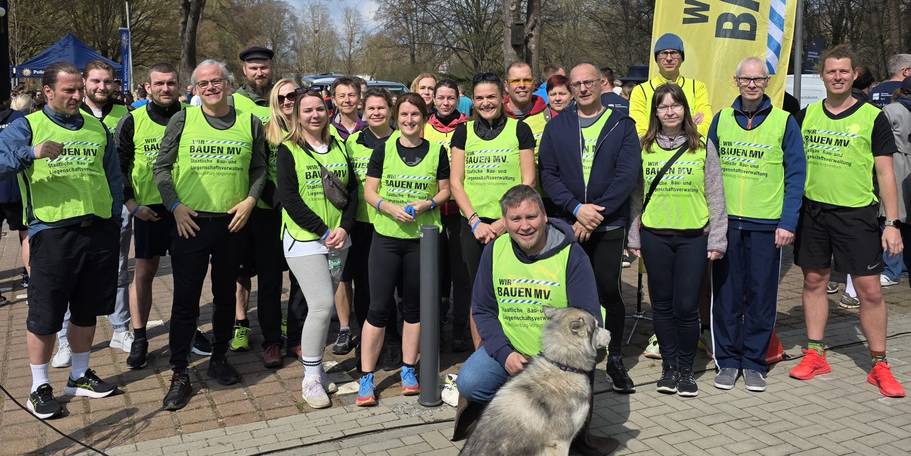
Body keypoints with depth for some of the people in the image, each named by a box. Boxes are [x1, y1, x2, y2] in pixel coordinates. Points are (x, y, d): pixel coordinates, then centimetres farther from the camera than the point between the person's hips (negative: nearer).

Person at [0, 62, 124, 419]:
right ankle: (39, 387, 19)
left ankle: (79, 376, 31)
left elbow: (113, 177, 18)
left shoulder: (98, 128, 13)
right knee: (44, 316, 3)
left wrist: (113, 216, 10)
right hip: (52, 234, -4)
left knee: (87, 310, 14)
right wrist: (32, 153, -26)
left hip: (99, 232, 4)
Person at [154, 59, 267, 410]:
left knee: (226, 295, 14)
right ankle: (179, 374, 8)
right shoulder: (183, 120, 1)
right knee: (185, 299, -1)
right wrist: (175, 205, -7)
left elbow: (259, 168, 12)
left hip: (233, 223, 2)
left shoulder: (249, 123, 5)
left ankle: (219, 359, 30)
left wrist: (250, 200, -3)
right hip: (190, 222, -2)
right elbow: (161, 167, 3)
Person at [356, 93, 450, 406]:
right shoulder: (384, 149, 2)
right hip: (386, 236, -1)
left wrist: (428, 204, -11)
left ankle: (408, 370, 26)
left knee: (413, 306, 11)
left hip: (422, 237, 1)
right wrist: (390, 208, -16)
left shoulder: (437, 151, 4)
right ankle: (366, 377, 7)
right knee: (379, 307, -2)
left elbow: (445, 190, 9)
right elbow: (369, 192, 2)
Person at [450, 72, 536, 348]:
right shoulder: (463, 132, 9)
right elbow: (456, 182, 5)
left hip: (510, 226, -2)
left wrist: (504, 221, -10)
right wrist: (475, 221, -6)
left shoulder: (519, 130, 3)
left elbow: (528, 182, -1)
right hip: (474, 225, 2)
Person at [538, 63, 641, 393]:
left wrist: (596, 213, -13)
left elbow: (627, 175, -6)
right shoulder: (557, 127, 9)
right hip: (566, 225, 2)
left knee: (609, 291, 1)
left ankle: (615, 360, 17)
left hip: (608, 226, -1)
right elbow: (548, 174, 2)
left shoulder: (622, 125, 4)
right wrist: (576, 208, -12)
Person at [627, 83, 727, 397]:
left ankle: (686, 369, 16)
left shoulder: (703, 147, 4)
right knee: (662, 304, 8)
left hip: (693, 237, -1)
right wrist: (634, 238, 8)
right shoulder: (644, 148, 6)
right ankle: (669, 366, 22)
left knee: (687, 306, -2)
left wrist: (717, 239, 0)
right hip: (655, 236, 2)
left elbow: (715, 196, 4)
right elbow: (635, 194, 10)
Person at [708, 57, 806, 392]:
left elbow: (796, 176, 0)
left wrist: (788, 223, -8)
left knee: (761, 296, 5)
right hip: (725, 223, 2)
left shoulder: (784, 122, 1)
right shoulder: (721, 119, 8)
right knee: (725, 295, 6)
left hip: (767, 225, -1)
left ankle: (753, 362, 19)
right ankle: (727, 361, 18)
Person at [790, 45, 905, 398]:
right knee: (814, 281, 9)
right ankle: (815, 354, 21)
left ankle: (879, 365, 12)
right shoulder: (806, 115, 6)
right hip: (812, 210, 3)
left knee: (870, 290, -1)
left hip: (856, 214, -3)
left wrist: (892, 223, -7)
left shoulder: (872, 117, -2)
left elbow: (885, 173, -2)